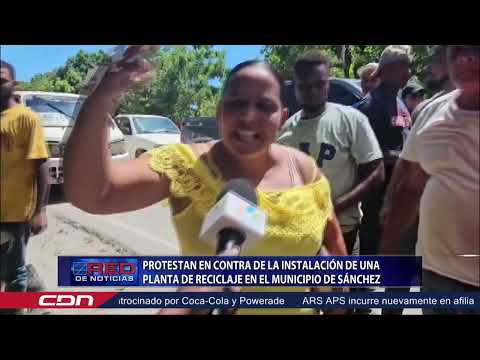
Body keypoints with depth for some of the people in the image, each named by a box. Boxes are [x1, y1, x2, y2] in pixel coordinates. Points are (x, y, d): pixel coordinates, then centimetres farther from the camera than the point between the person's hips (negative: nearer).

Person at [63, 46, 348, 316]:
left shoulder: (304, 169, -9)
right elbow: (90, 195, -31)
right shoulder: (184, 166, -19)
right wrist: (102, 100, -42)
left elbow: (332, 232, 6)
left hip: (297, 309, 4)